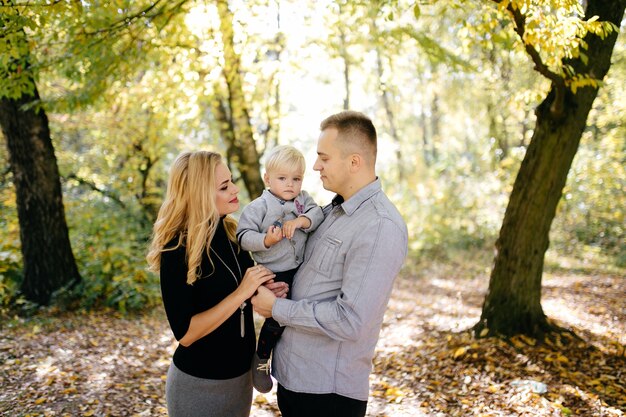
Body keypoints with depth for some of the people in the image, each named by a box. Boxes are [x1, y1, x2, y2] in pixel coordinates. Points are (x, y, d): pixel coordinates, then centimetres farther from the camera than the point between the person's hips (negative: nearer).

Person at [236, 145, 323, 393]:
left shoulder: (303, 199, 7)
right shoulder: (258, 207, -9)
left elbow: (317, 213, -9)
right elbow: (244, 235, -13)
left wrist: (301, 221, -27)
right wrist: (266, 240, -29)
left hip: (300, 270, 5)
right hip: (274, 275, -5)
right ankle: (261, 358, 16)